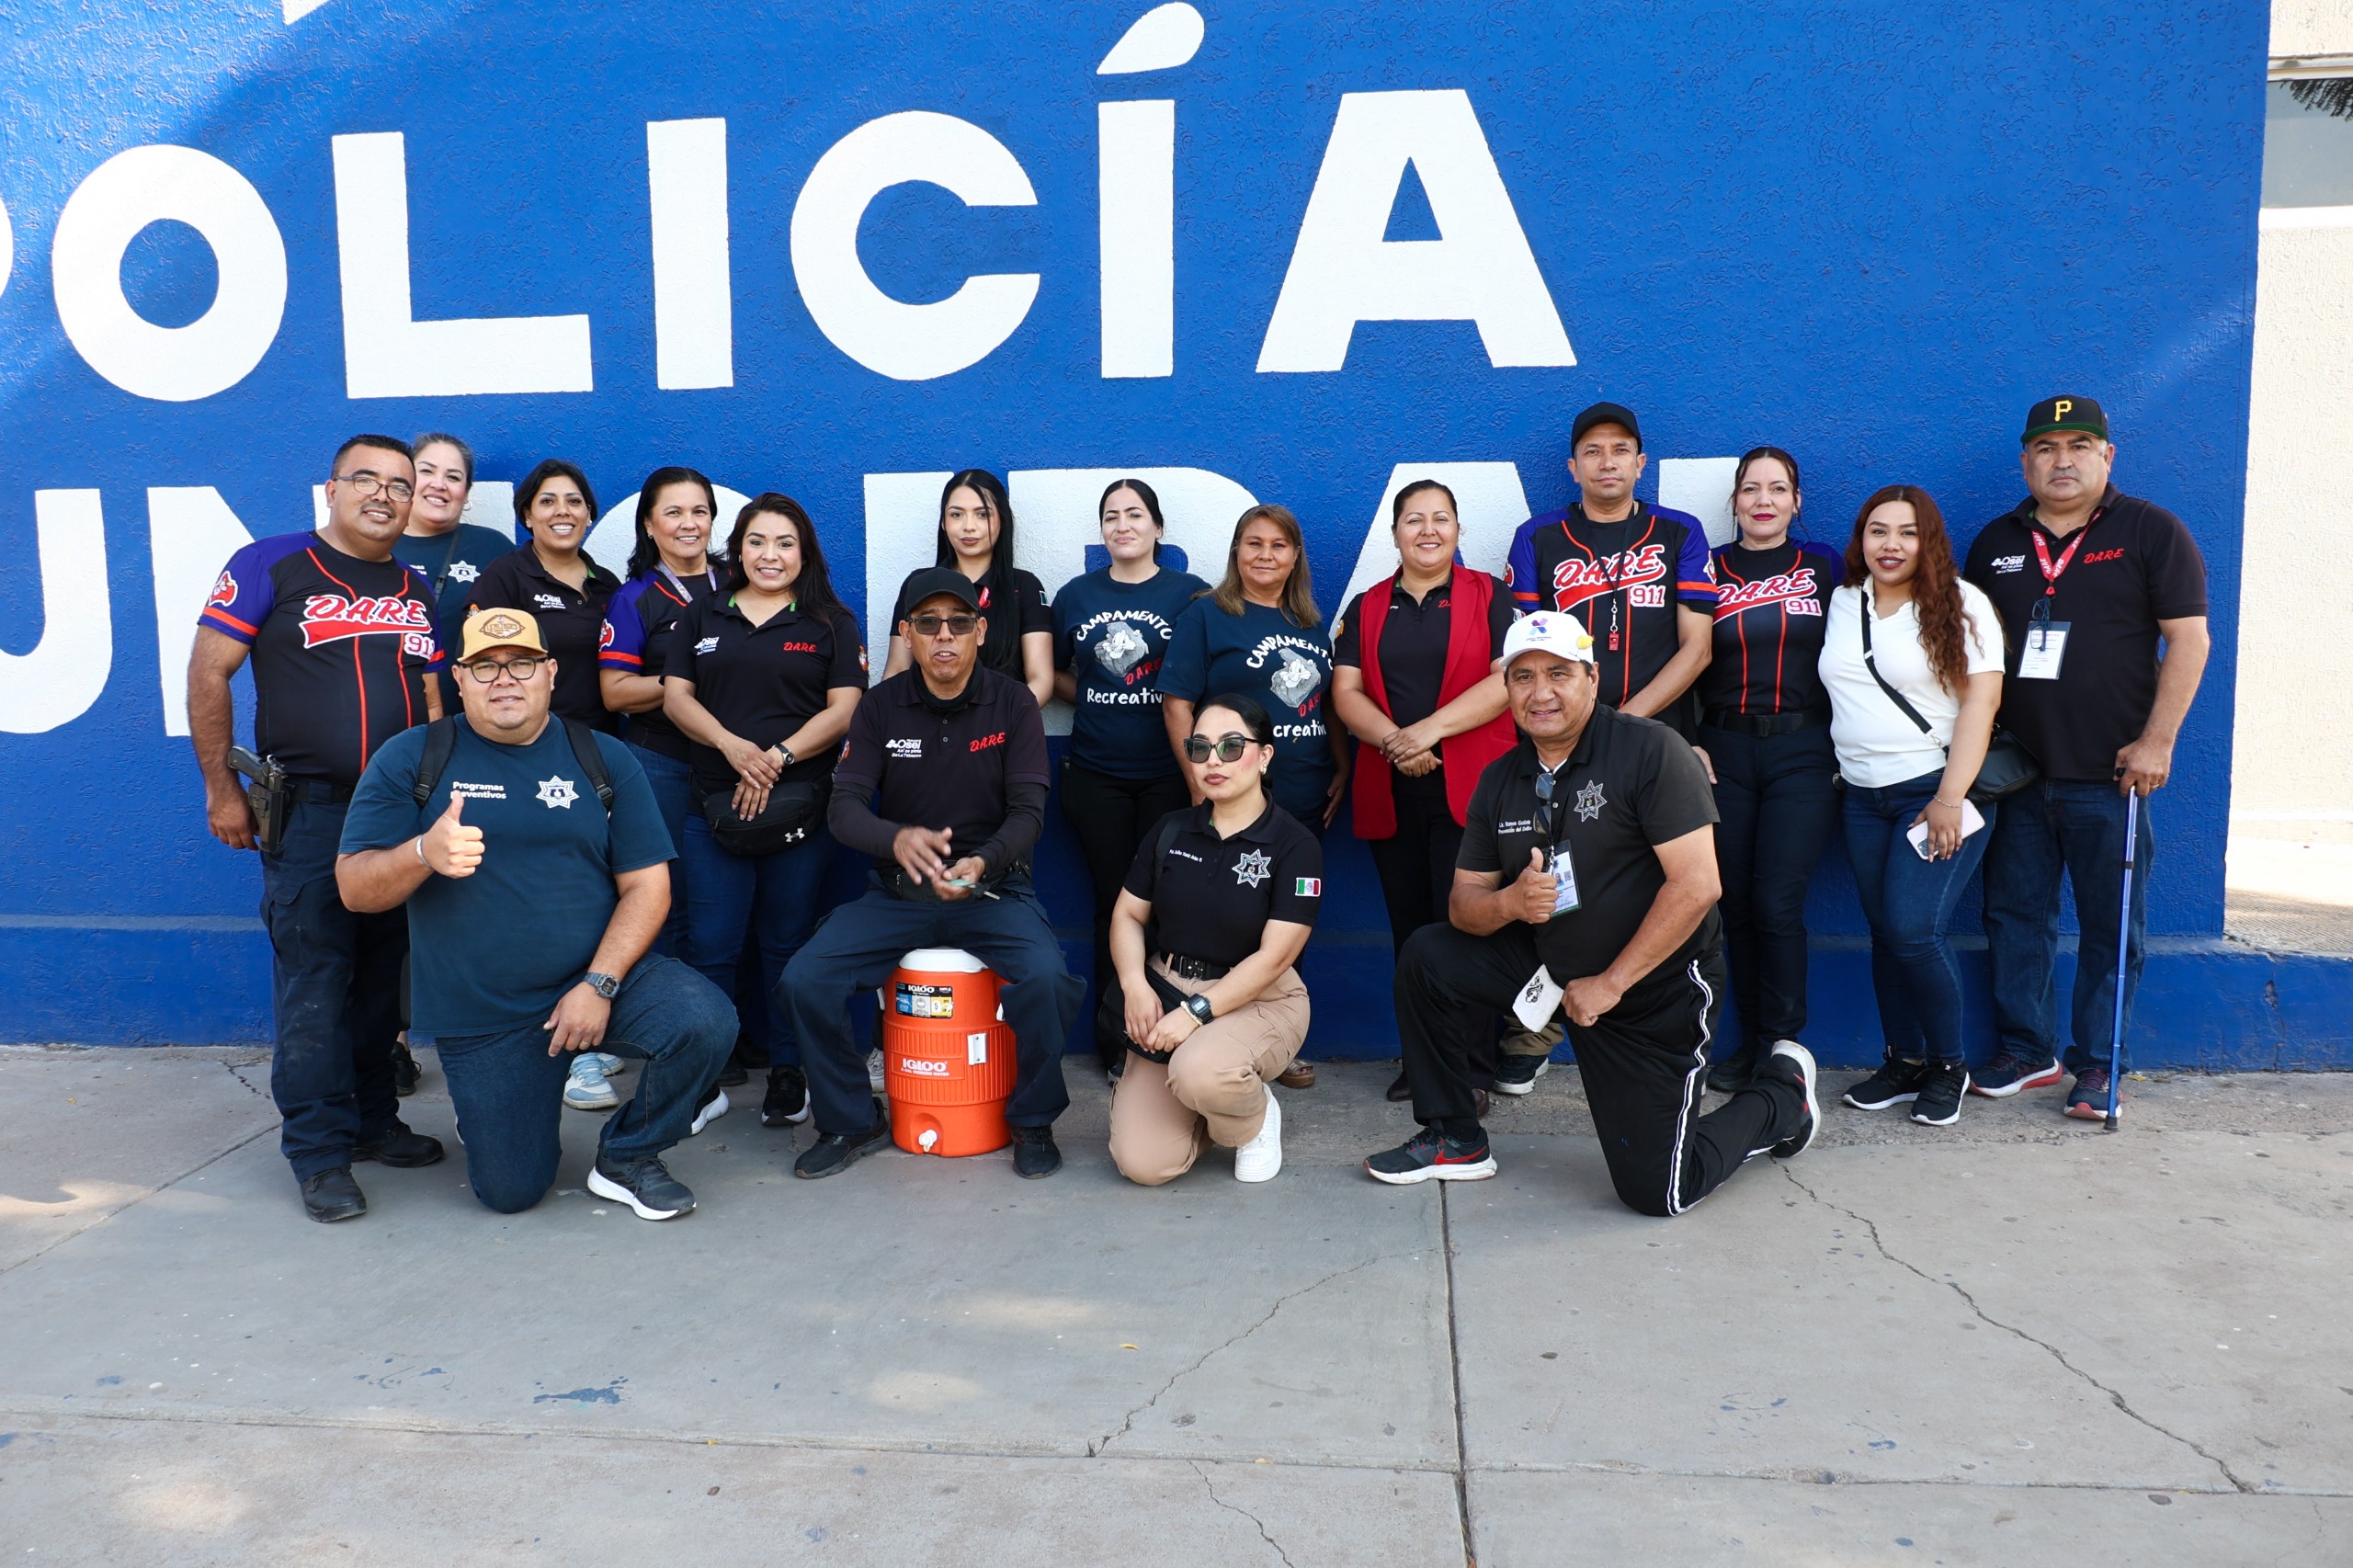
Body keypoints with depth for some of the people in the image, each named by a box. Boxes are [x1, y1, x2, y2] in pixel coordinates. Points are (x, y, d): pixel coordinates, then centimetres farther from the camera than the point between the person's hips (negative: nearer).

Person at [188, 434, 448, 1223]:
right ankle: (319, 1151, 5)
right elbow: (208, 671, -3)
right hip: (307, 811, -5)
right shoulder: (270, 565, -1)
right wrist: (221, 790, -6)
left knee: (383, 974, 11)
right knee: (313, 981, -3)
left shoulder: (417, 592, 15)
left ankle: (372, 1119, 24)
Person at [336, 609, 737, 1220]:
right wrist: (424, 853, -28)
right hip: (481, 1018, 0)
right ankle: (485, 1099, 37)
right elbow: (355, 888, -6)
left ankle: (627, 1158, 0)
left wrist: (599, 985, -16)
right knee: (510, 1192, 1)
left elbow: (647, 885, -3)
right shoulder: (411, 759, 0)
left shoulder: (602, 759, 2)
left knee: (705, 1022, -28)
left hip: (603, 977, 1)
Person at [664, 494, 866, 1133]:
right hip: (715, 805, 2)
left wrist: (778, 757, -15)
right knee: (711, 946, -1)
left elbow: (843, 709, -2)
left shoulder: (830, 623, 8)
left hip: (800, 806, -1)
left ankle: (788, 1072, 16)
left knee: (788, 944, 4)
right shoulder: (704, 617, 14)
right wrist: (732, 746, -13)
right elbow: (676, 696, 6)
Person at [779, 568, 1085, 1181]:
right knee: (805, 980, -20)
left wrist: (981, 862, -30)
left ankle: (1032, 1122, -4)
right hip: (896, 893, 2)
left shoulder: (1013, 704, -2)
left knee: (1046, 978, -31)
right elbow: (844, 807, -5)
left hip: (994, 888, -2)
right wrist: (898, 838, -29)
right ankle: (851, 1121, 4)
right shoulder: (879, 705, 2)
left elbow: (1028, 811, -8)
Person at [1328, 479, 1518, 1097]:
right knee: (1410, 926, 6)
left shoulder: (1490, 597, 6)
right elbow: (1345, 691, 5)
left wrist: (1430, 729, -15)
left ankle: (1512, 1048, 2)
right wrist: (1393, 740, -13)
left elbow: (1510, 678, -7)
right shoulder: (1365, 608, 15)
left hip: (1471, 788, -3)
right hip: (1390, 793, 4)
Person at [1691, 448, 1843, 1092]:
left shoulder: (1823, 567, 8)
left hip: (1803, 753, -1)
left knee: (1777, 905, -8)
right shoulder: (1708, 570, 8)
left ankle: (1780, 1046, 5)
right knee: (1736, 904, 4)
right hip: (1724, 752, 2)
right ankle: (1750, 1038, 18)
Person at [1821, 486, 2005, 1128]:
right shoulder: (1843, 602, 11)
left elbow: (1982, 697, -10)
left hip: (1936, 788, -5)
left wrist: (1952, 796, -18)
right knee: (1885, 934, 6)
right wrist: (1841, 766, 11)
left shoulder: (1961, 604, -4)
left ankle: (1948, 1065, 5)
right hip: (1865, 795, 5)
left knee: (1913, 929, -14)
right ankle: (1903, 1062, 18)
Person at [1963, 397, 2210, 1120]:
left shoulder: (2151, 532, -1)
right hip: (2013, 770, 4)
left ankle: (2095, 1066, 14)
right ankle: (2026, 1052, 20)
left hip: (2109, 775, -4)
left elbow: (2187, 639, -4)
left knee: (2112, 926, 3)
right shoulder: (1997, 543, 12)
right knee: (2014, 915, 8)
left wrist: (2157, 741, -12)